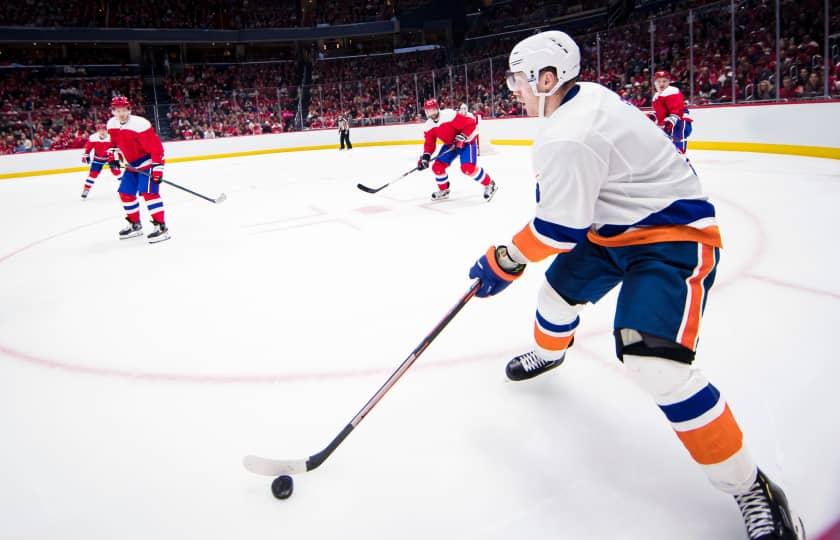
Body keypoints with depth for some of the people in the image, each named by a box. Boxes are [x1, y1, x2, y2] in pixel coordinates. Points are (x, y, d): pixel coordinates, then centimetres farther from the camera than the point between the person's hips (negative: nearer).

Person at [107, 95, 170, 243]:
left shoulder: (140, 124, -26)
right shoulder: (111, 124, -2)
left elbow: (156, 147, -26)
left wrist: (157, 168, -29)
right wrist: (114, 155, 6)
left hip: (147, 161, -8)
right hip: (132, 164, 8)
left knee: (148, 192, -22)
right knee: (125, 193, 9)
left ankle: (161, 227, -21)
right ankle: (135, 225, 23)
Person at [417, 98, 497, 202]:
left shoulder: (450, 115, -29)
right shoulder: (428, 126, -6)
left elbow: (471, 123, -26)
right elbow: (429, 143, 2)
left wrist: (462, 137, -32)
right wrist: (426, 156, -13)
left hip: (466, 141, -7)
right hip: (450, 144, 7)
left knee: (468, 168, -24)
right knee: (437, 167, -1)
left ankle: (489, 184, -4)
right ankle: (443, 190, 22)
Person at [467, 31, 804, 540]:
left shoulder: (568, 136, -27)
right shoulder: (586, 97, 5)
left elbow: (559, 230, -23)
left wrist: (504, 261, -7)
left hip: (674, 235, -11)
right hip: (617, 225, 11)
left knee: (655, 362, -24)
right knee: (561, 286, 22)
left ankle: (753, 490, -8)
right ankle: (548, 353, 56)